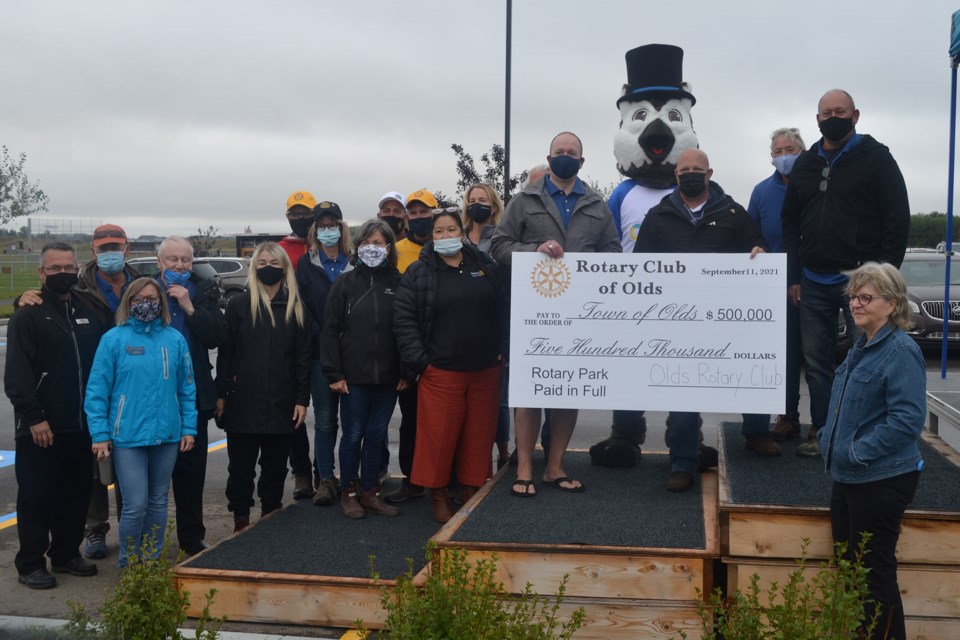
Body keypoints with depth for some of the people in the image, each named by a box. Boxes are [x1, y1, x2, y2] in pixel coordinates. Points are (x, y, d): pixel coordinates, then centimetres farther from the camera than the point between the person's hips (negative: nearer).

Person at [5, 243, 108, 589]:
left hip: (80, 426, 6)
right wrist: (34, 417, -18)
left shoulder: (89, 314, 13)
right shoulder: (28, 316, -5)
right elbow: (16, 374, -12)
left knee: (76, 495, 12)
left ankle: (66, 554, 26)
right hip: (40, 428, -6)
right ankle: (30, 564, 12)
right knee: (37, 496, 2)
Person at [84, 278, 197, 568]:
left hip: (167, 435, 3)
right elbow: (96, 390, -3)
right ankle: (128, 565, 13)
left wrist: (189, 427, 4)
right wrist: (100, 434, -8)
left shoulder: (174, 339, 5)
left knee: (158, 502, 13)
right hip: (128, 435, -3)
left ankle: (152, 560, 26)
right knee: (135, 505, -5)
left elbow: (187, 388, 9)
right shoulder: (114, 339, -3)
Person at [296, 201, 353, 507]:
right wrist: (320, 339, -10)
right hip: (320, 352, 0)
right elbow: (303, 307, 1)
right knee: (324, 418, 0)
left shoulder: (354, 264, 6)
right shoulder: (306, 264, 7)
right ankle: (326, 480, 5)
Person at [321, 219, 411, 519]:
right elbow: (330, 329, -1)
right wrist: (334, 373, -8)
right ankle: (348, 492, 18)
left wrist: (406, 371, 1)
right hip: (354, 376, -2)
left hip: (388, 376, 2)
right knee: (353, 434, 5)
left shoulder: (398, 283, 5)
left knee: (377, 435, 9)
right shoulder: (346, 282, 1)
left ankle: (370, 492, 20)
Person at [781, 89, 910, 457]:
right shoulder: (805, 165, 13)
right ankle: (820, 432, 17)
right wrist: (793, 277, 8)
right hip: (813, 282, 5)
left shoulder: (876, 158, -2)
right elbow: (790, 223, 16)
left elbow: (898, 221, -6)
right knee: (816, 360, 8)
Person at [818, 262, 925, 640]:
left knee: (875, 573, 1)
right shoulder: (863, 347, 10)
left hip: (881, 481, -9)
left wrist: (858, 452, -22)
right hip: (848, 478, 9)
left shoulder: (901, 352, -17)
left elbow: (908, 419, -25)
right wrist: (828, 438, 9)